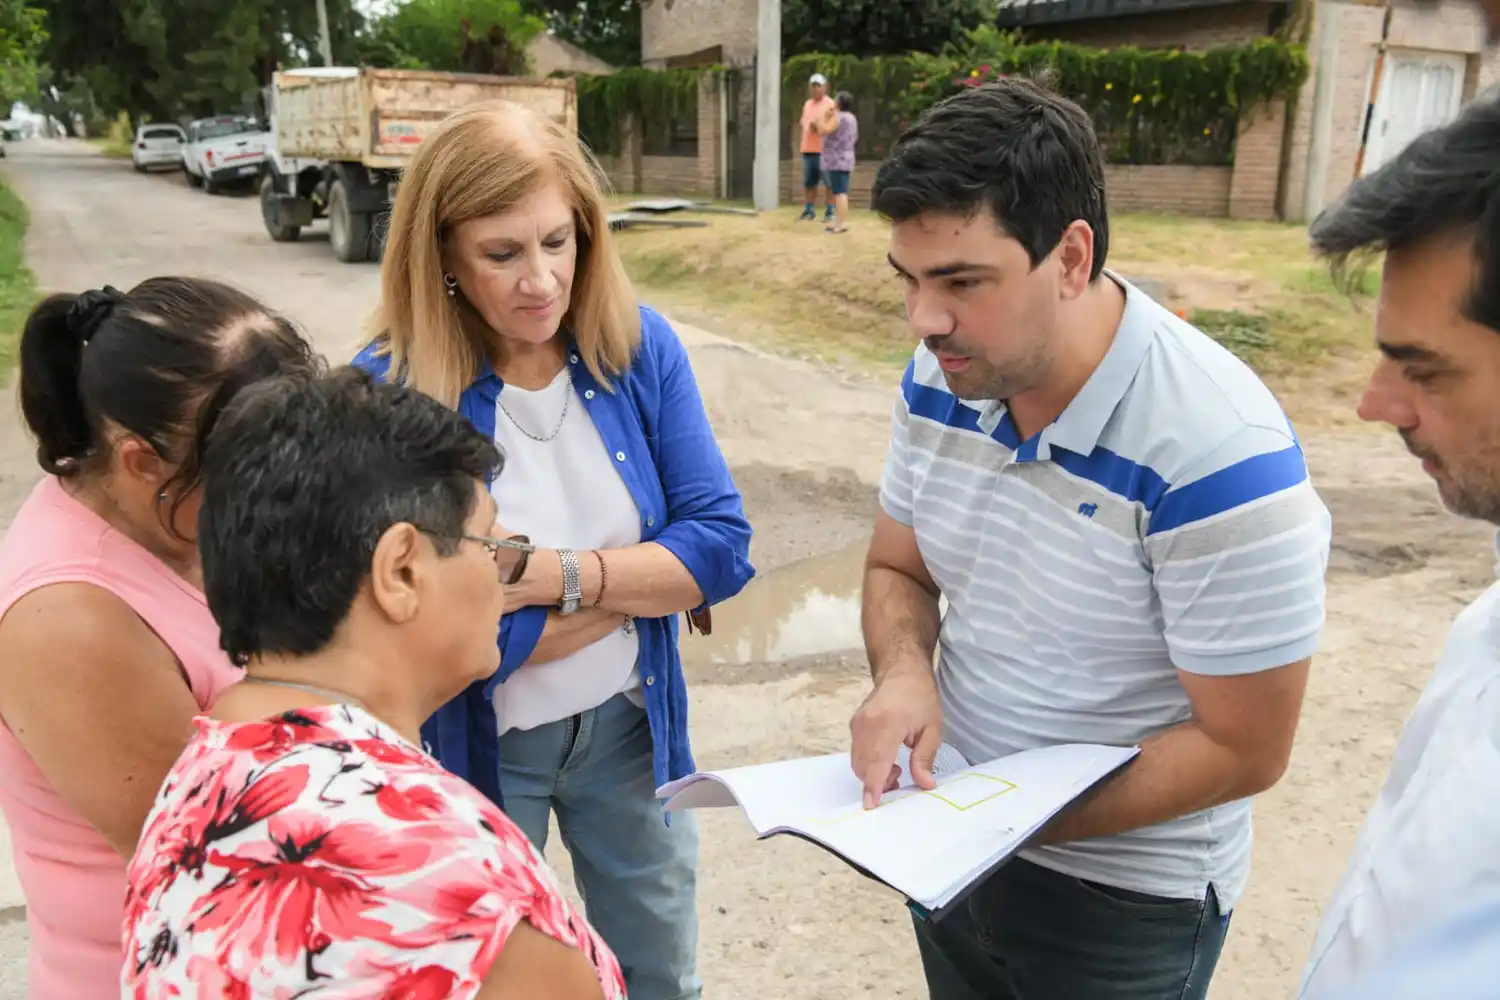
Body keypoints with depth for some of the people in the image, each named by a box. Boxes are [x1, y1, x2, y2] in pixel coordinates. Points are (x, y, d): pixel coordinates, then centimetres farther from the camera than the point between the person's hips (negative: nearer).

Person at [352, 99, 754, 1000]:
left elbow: (723, 547, -13)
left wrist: (556, 574, -25)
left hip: (628, 723, 4)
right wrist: (647, 573, -18)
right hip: (474, 746, -3)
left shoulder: (640, 347, -11)